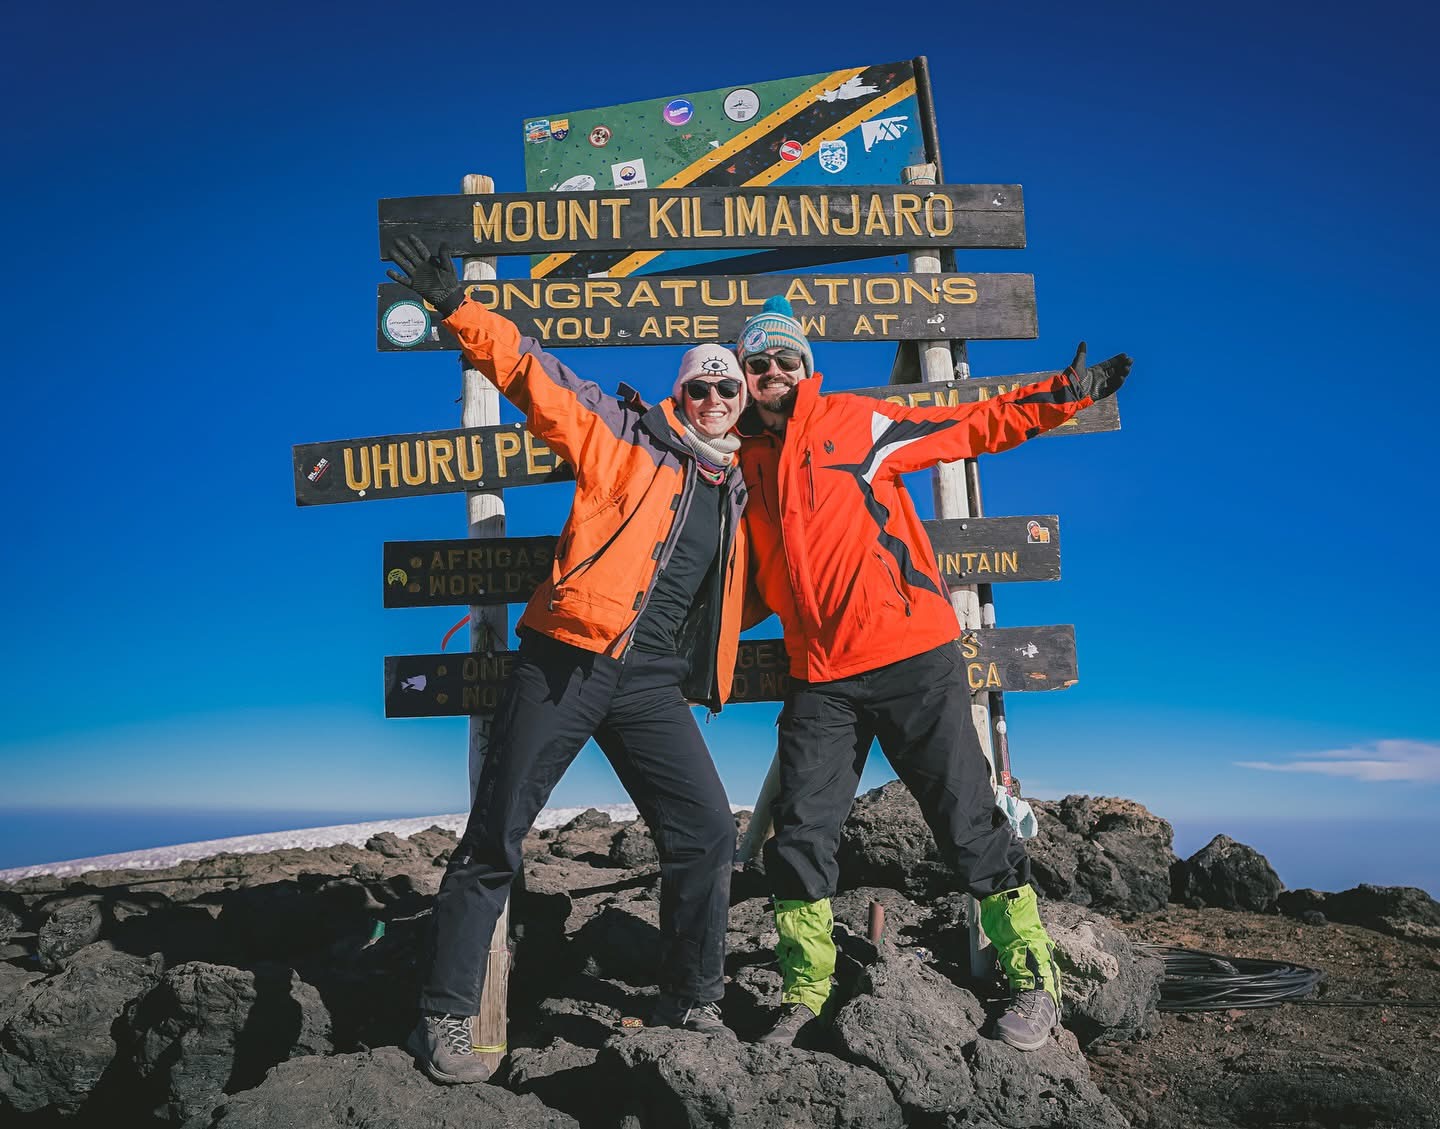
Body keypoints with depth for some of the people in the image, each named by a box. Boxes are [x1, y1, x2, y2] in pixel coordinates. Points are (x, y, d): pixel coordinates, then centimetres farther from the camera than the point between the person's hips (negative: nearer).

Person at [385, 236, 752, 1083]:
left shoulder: (736, 494, 19)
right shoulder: (628, 437, 4)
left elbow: (737, 591, 34)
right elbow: (535, 375, -4)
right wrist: (459, 309, -12)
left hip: (654, 684, 5)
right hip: (569, 662, -4)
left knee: (707, 833, 1)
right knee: (497, 837, -1)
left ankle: (692, 1002, 21)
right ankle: (446, 1017, 14)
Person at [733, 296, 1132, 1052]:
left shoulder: (855, 422, 3)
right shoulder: (745, 462, 14)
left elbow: (972, 426, 6)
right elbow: (753, 579, 22)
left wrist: (1064, 394, 1)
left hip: (911, 659, -3)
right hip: (820, 681, 4)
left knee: (967, 820, 2)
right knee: (799, 838, 3)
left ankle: (1033, 979, 19)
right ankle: (805, 998, 22)